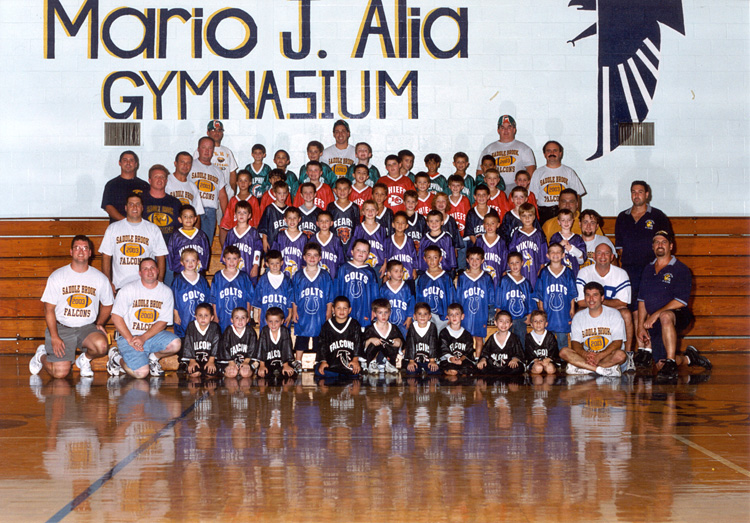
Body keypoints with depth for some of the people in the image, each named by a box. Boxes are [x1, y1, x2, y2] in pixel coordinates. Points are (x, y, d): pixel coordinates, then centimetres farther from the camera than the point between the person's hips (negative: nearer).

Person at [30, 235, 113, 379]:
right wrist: (54, 337, -12)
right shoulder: (57, 277, -2)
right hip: (61, 327, -2)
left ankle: (85, 359, 5)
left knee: (101, 345, -32)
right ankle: (42, 355, 22)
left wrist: (99, 323, 1)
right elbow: (49, 309, -2)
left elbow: (107, 305, 19)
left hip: (87, 327, 2)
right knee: (60, 373, -14)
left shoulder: (100, 278, 3)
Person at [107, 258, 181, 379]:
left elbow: (163, 322, -3)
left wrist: (143, 338, -17)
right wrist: (130, 339, -16)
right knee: (141, 372, -23)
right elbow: (116, 317, -6)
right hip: (128, 336, -3)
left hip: (153, 335, 3)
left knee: (175, 344, -27)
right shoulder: (129, 289, -4)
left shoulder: (166, 292, 2)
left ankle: (153, 357, 7)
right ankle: (117, 357, 10)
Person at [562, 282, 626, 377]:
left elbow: (617, 343, -11)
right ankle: (602, 370, -32)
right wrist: (585, 354, -26)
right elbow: (575, 343, -2)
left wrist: (599, 356, -26)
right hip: (586, 355, 3)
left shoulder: (614, 314, -1)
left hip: (608, 355, -2)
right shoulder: (578, 317, 7)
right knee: (564, 352, -24)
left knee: (620, 355, -36)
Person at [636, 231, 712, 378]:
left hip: (678, 316, -6)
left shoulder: (680, 269, -4)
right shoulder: (648, 270, 14)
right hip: (654, 323, 6)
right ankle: (688, 358, 28)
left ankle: (671, 363, -35)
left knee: (665, 316, -42)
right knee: (661, 365, -3)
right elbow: (642, 299, 14)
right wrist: (641, 326, 5)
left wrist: (656, 314, -20)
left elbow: (681, 301, -14)